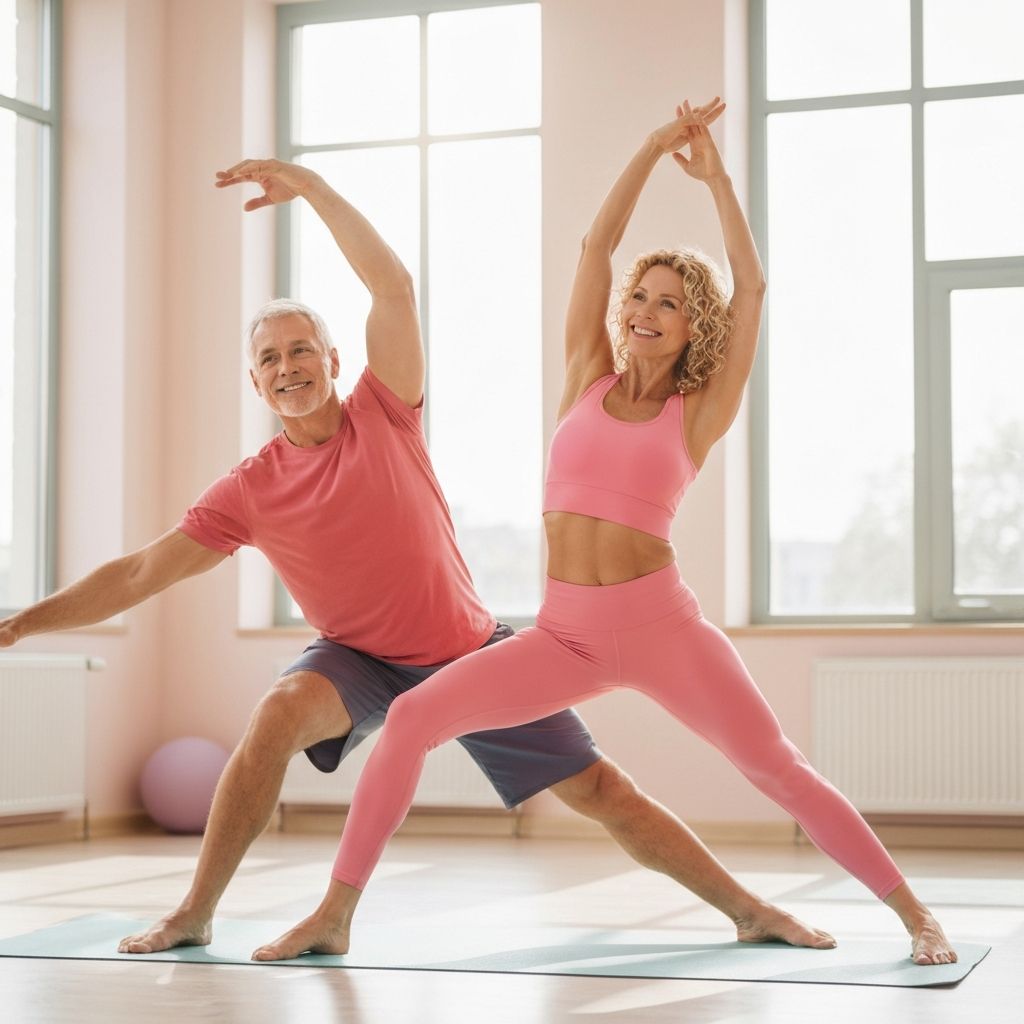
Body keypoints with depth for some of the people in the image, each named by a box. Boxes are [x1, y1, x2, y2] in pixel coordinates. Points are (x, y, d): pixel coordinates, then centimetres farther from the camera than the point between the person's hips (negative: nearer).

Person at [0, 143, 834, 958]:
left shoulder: (383, 415, -10)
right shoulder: (250, 492, -7)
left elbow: (394, 284, -20)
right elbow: (140, 573, -6)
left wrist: (310, 187, -25)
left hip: (472, 649, 0)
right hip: (361, 661, 1)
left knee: (600, 789, -3)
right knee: (277, 715, -32)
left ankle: (746, 909, 9)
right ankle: (193, 916, -20)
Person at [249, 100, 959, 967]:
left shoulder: (698, 414, 3)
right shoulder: (588, 381, 11)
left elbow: (751, 286, -2)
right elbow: (597, 245, 7)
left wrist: (715, 175, 4)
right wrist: (654, 149, 4)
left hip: (659, 624, -2)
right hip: (565, 633, 3)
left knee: (777, 769, -6)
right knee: (414, 716, -12)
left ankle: (915, 914, 9)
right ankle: (335, 916, -6)